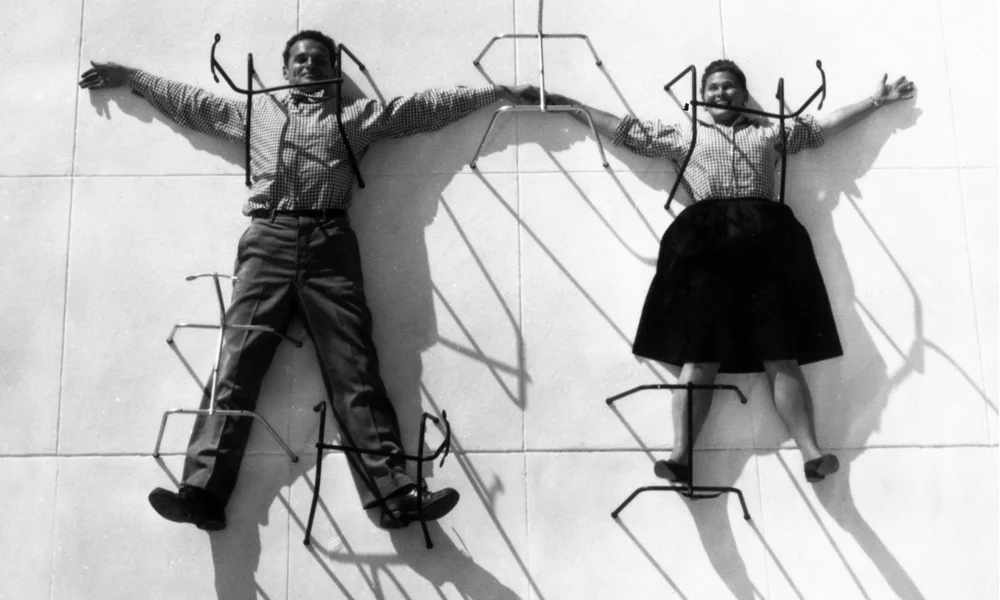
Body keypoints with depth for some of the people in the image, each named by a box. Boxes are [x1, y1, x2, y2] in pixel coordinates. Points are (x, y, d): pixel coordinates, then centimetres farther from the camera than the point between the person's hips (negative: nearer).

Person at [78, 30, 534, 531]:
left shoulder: (357, 115, 24)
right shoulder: (255, 111, 29)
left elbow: (429, 106, 22)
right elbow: (189, 101, 37)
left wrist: (501, 91, 20)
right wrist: (128, 76, 38)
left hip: (329, 244, -1)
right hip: (267, 240, 1)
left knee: (354, 370, -11)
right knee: (235, 364, -12)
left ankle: (396, 494, -21)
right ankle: (203, 492, -18)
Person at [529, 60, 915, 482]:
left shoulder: (771, 132, 28)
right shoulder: (683, 135, 26)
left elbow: (823, 126, 30)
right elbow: (624, 130, 25)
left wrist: (874, 101, 29)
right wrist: (569, 105, 24)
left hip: (767, 239, 1)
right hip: (706, 241, -1)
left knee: (782, 355, -9)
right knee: (700, 356, -12)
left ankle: (811, 452, -17)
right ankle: (680, 454, -21)